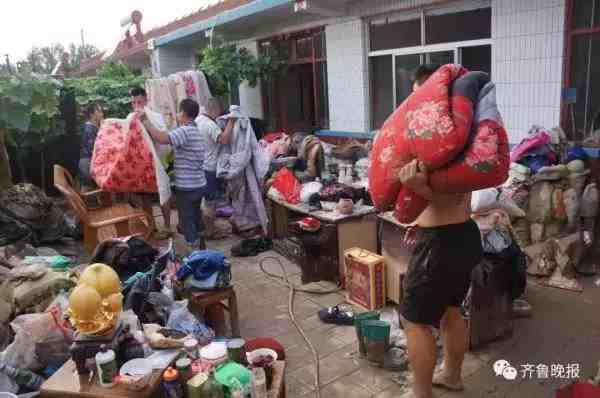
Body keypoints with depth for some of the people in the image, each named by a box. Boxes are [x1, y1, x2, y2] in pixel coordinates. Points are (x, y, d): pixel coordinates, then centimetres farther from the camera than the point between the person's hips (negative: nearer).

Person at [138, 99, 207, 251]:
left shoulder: (184, 131, -18)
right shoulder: (197, 132, 13)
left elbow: (161, 138, -32)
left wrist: (145, 120, -23)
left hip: (186, 187, -9)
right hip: (199, 184, 9)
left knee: (187, 222, 2)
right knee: (196, 219, 20)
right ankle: (201, 249, 29)